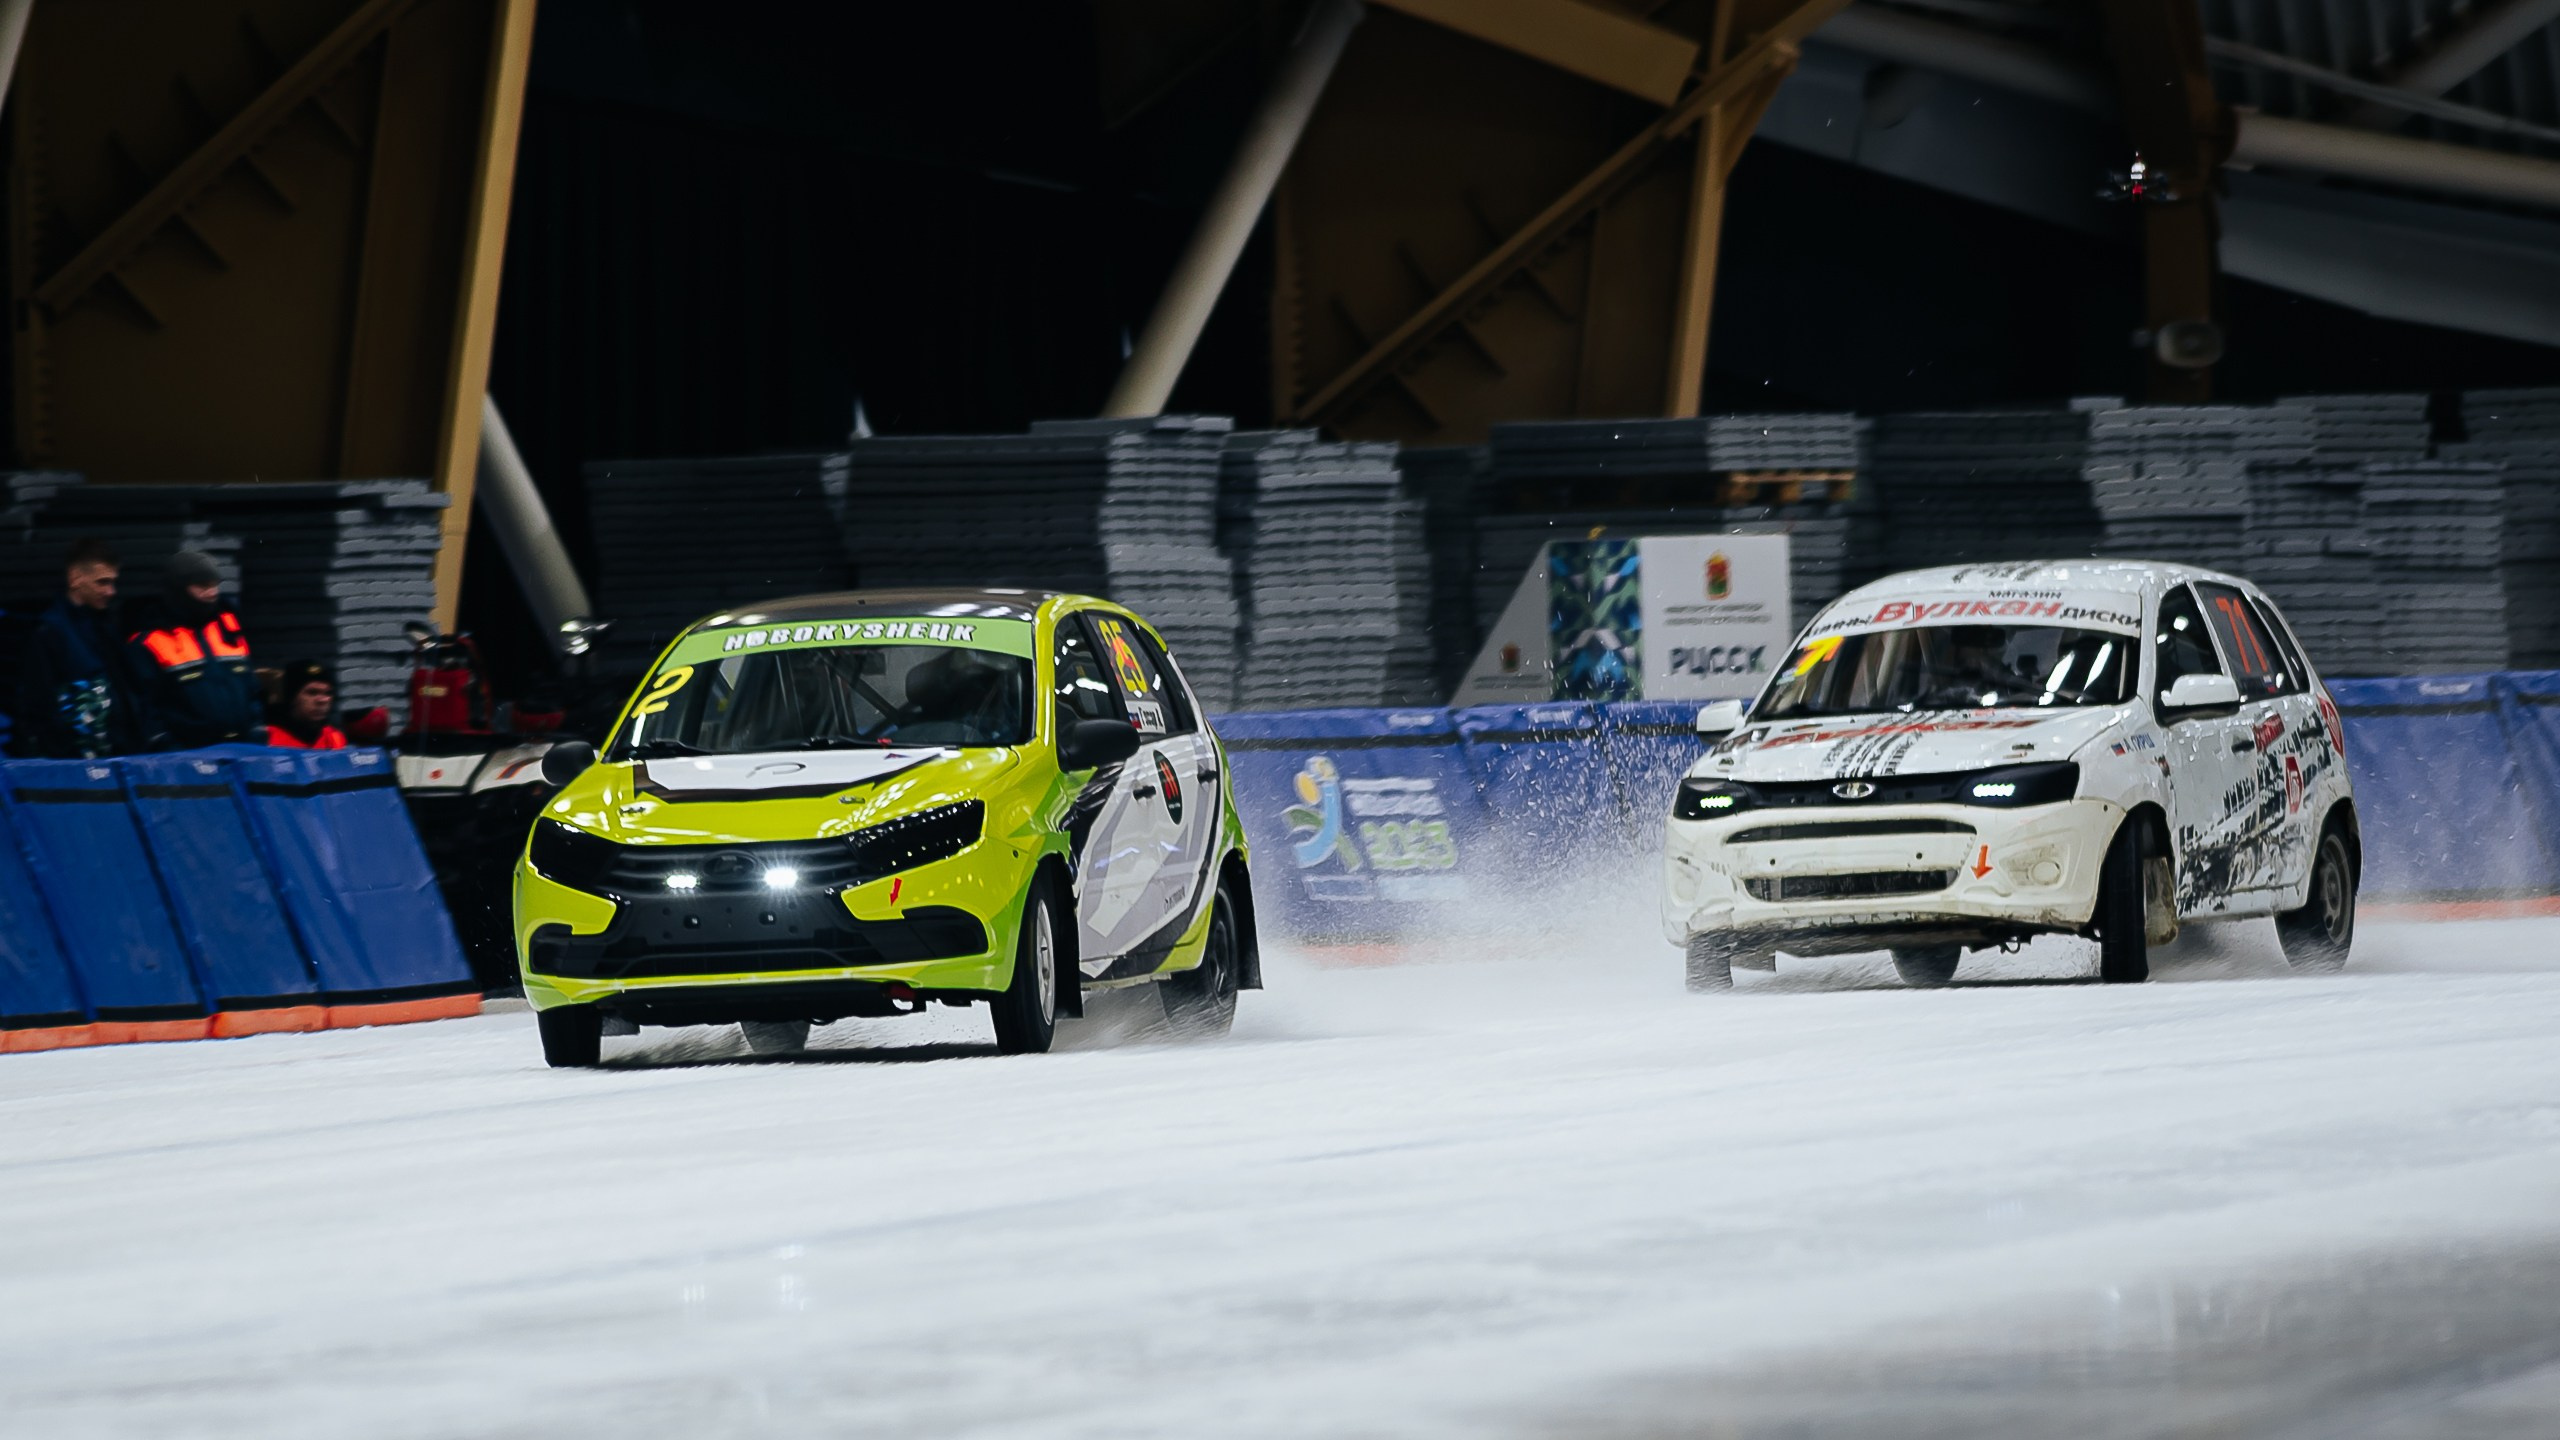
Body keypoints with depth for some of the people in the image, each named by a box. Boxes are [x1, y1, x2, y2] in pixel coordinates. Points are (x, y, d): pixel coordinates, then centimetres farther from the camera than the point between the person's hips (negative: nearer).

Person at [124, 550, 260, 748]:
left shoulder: (226, 626, 14)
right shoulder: (149, 641, -6)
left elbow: (249, 687, 20)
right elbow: (146, 705, -10)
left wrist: (255, 733, 12)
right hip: (185, 755, -6)